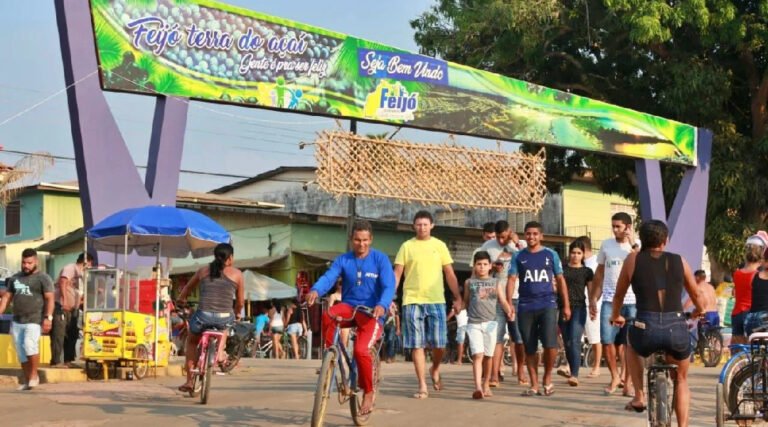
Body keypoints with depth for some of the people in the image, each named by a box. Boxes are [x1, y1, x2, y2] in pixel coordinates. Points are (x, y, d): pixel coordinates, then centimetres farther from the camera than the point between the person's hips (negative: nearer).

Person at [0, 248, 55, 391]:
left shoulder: (43, 278, -1)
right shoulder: (15, 278, 16)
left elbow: (50, 298, -8)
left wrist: (48, 317, -18)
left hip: (34, 321, -6)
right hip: (16, 322, 6)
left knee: (30, 345, -25)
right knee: (21, 353, 6)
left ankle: (34, 375, -8)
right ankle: (27, 381, 15)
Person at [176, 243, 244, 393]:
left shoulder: (203, 271, 14)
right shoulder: (236, 274, 8)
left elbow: (187, 289, 29)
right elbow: (240, 302, 13)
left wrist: (181, 300, 50)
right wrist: (237, 315, 33)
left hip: (203, 317, 1)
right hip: (224, 318, -1)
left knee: (191, 341, 29)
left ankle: (189, 380, 22)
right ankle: (220, 351, 21)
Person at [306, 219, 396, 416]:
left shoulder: (380, 259, -4)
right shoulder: (343, 260, 2)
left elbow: (389, 286, -14)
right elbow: (328, 277, -14)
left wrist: (382, 305, -35)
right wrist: (315, 290, -37)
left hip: (371, 312, -2)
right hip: (349, 307, 2)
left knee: (361, 350, -24)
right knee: (328, 315, -33)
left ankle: (368, 393, -1)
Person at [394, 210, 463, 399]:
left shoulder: (439, 245, 7)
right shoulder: (407, 246, 5)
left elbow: (450, 274, 9)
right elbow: (397, 274, 3)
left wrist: (458, 298, 3)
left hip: (436, 301, 1)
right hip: (412, 301, -1)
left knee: (439, 344, -1)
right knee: (417, 345, 0)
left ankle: (435, 369, 30)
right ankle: (422, 386, 7)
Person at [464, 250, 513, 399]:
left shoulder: (496, 282, 9)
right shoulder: (469, 282, 9)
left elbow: (503, 301, 0)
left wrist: (509, 311, -15)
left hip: (490, 322, 1)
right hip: (474, 324, -1)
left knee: (488, 355, 9)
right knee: (477, 355, -14)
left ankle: (486, 385, 25)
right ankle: (478, 387, -23)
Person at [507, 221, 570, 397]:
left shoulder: (551, 255, 8)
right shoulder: (518, 256, 8)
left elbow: (560, 280, 10)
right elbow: (511, 279, 1)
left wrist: (566, 305, 6)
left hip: (547, 304, -1)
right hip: (525, 307, 1)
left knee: (550, 344, -14)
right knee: (530, 348, 5)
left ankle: (547, 377, 9)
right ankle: (534, 385, 13)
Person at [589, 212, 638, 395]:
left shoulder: (638, 246, 2)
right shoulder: (606, 245, 9)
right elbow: (599, 274, 14)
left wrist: (633, 244, -20)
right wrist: (592, 300, 10)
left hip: (632, 301, -2)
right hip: (610, 301, 2)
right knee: (607, 341, -4)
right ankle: (615, 376, 15)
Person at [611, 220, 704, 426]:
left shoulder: (633, 260, 7)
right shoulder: (679, 261, 12)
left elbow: (619, 295, 18)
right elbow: (696, 294, 27)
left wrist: (615, 316, 39)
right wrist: (699, 310, 50)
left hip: (646, 330, -1)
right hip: (677, 330, 1)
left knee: (632, 345, 36)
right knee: (681, 380, 27)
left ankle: (639, 396, 24)